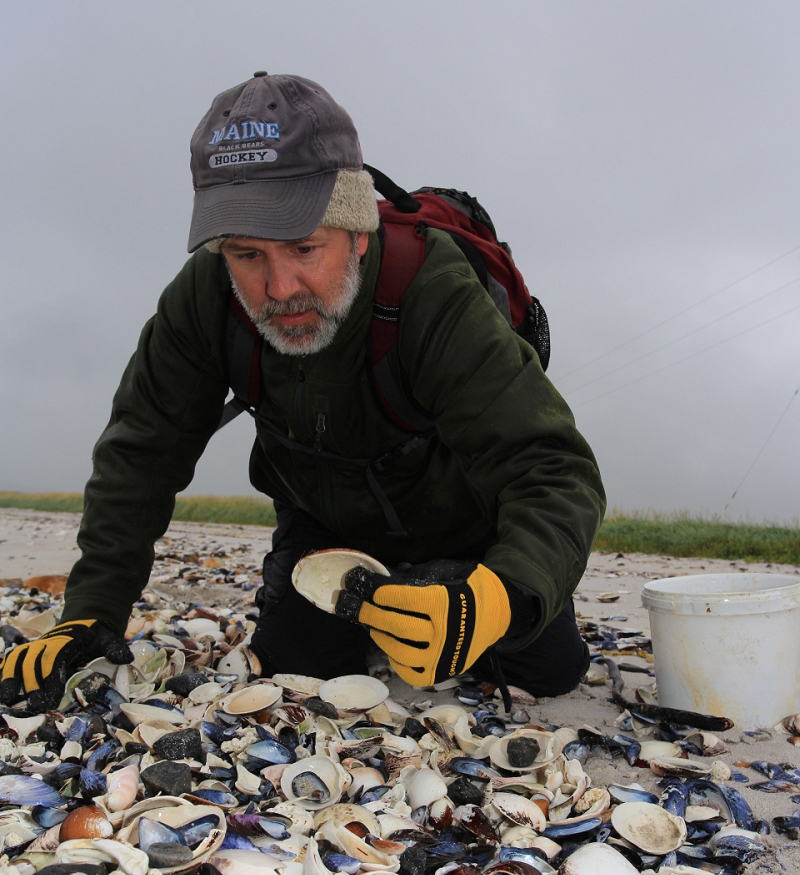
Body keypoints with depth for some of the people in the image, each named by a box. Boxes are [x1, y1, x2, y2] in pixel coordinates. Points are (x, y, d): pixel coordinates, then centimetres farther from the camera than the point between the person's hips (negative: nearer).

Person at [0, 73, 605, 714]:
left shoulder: (433, 293, -38)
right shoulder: (203, 300, -25)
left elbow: (554, 474, -44)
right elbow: (141, 454, -14)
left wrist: (494, 603, -64)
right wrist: (90, 612, -23)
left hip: (462, 526, -2)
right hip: (324, 524, 3)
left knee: (550, 673, -8)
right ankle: (372, 637, 29)